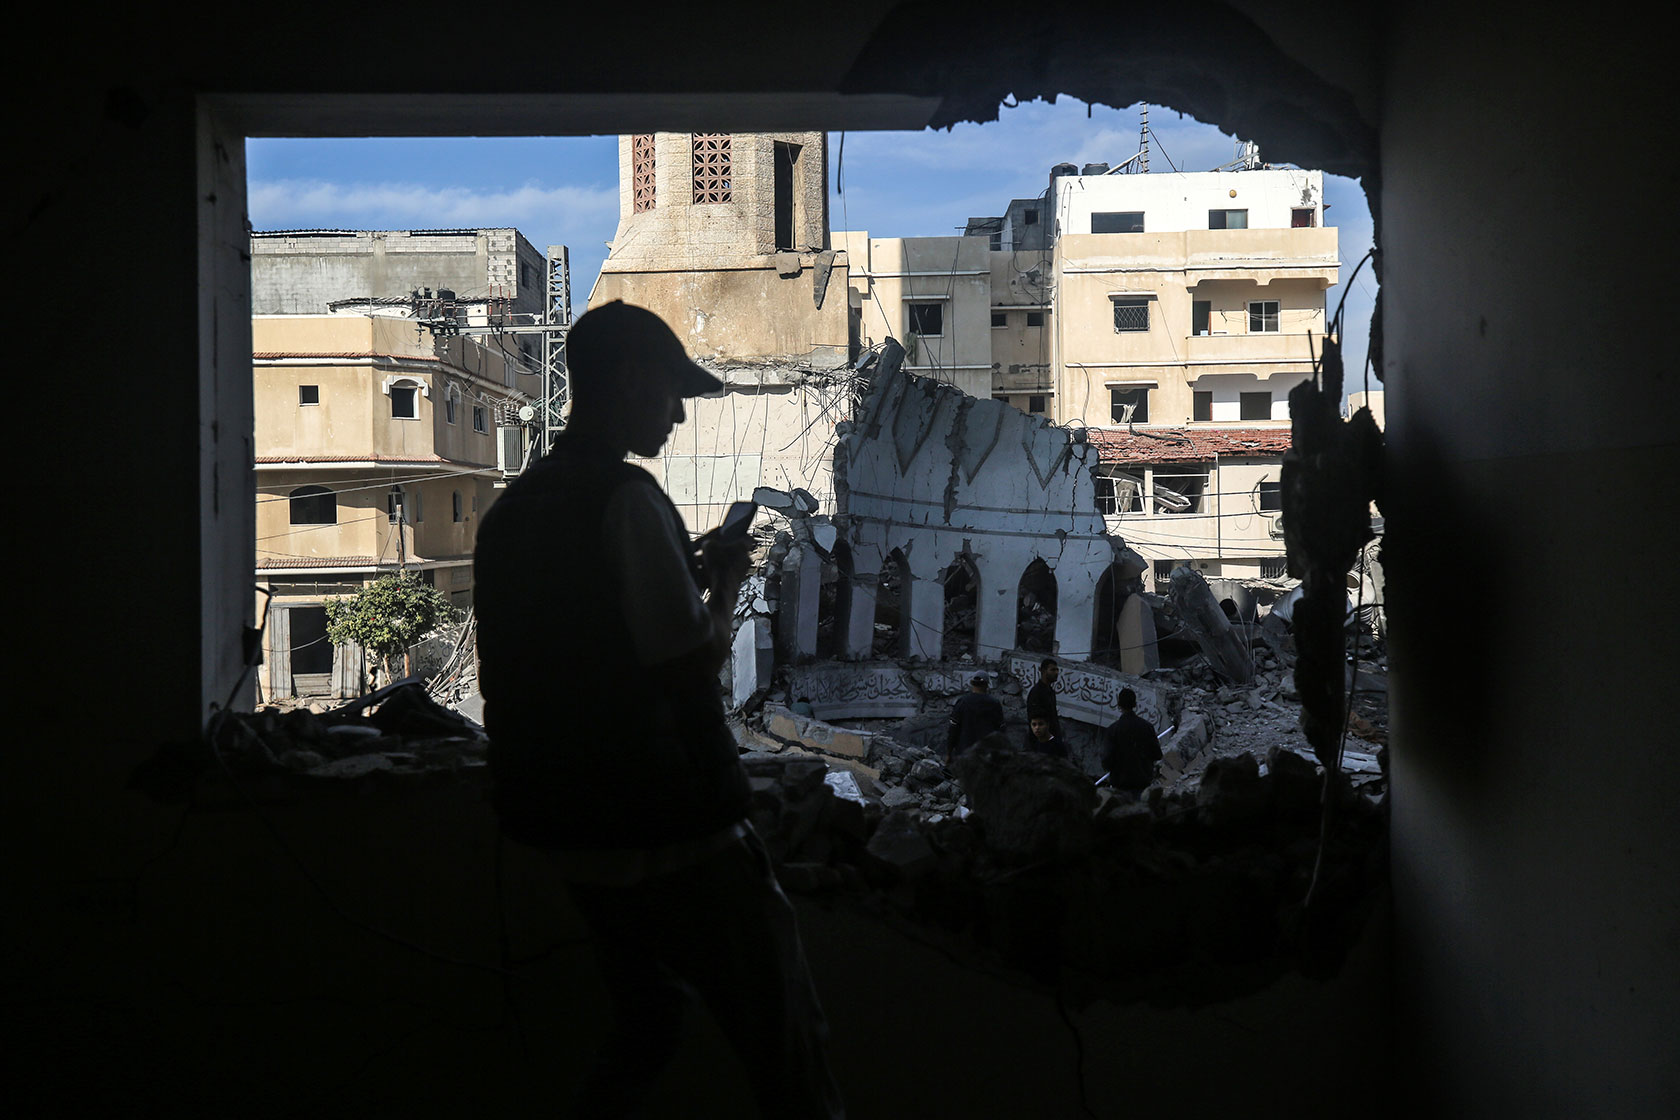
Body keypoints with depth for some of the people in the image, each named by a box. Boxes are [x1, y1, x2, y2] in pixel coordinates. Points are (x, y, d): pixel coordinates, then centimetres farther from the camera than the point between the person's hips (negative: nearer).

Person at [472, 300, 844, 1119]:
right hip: (671, 836, -8)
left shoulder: (509, 511, 10)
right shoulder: (625, 497, -15)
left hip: (571, 829, 9)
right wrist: (726, 584, -2)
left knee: (645, 1025, 23)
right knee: (786, 1044, 2)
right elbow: (693, 665, -20)